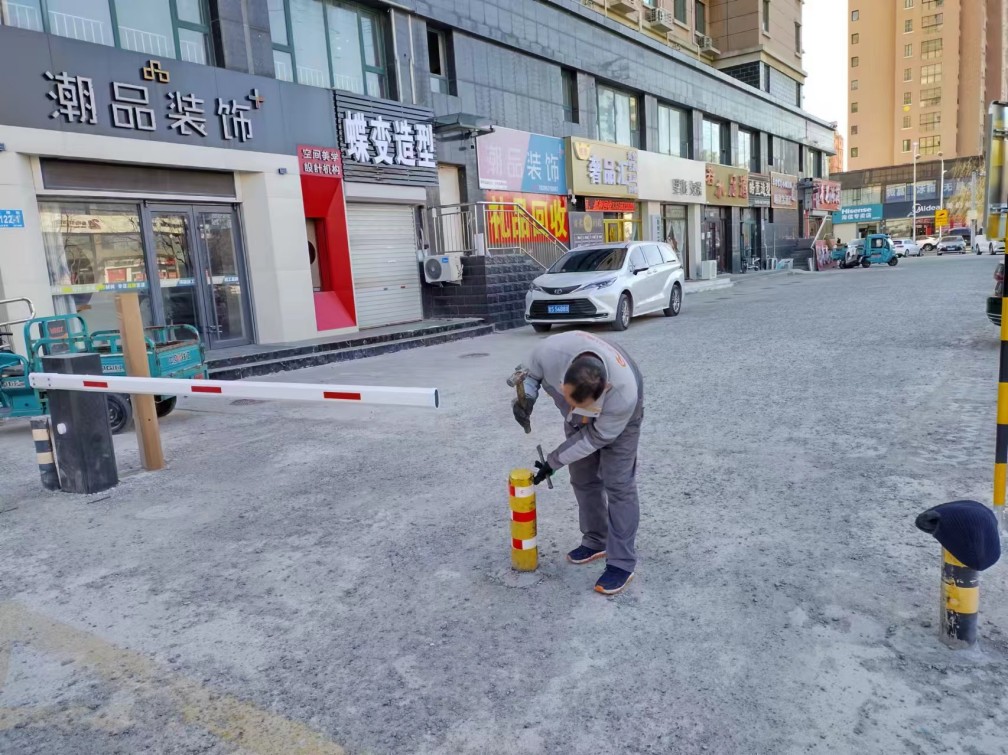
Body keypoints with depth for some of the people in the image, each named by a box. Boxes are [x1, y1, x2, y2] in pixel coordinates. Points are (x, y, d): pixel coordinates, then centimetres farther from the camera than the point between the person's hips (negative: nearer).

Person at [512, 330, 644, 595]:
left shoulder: (624, 394, -44)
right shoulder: (550, 350, -39)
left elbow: (597, 437, -27)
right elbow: (531, 374, -13)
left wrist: (554, 462, -22)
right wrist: (526, 397, -33)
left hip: (618, 419, -4)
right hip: (578, 420, 4)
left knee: (618, 484, -10)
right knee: (583, 479, 10)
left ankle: (622, 563, -1)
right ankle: (596, 542, 27)